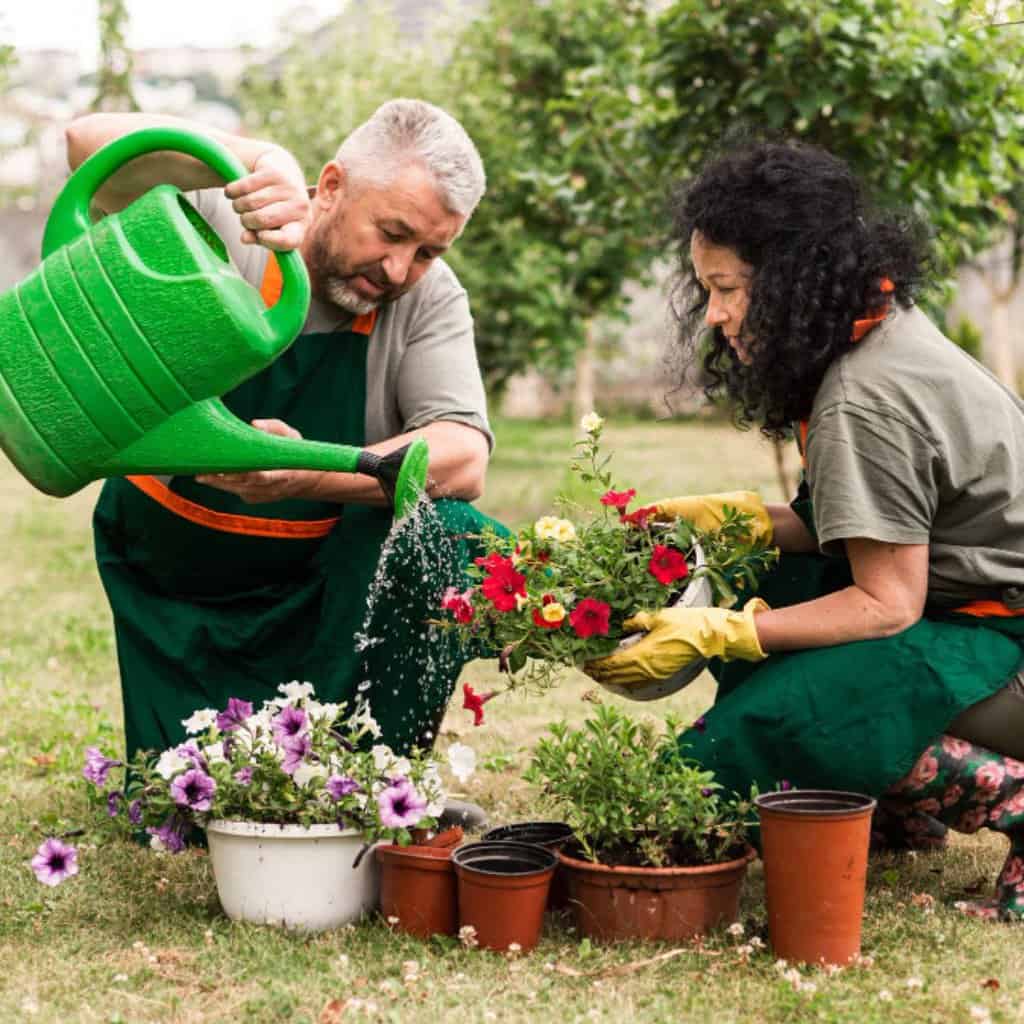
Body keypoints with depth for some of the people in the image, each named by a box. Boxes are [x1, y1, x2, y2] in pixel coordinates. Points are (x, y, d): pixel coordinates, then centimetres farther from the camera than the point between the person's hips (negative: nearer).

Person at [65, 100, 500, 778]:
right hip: (172, 587, -1)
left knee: (442, 532, -29)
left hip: (326, 583, 1)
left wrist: (310, 474, -44)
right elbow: (92, 143, -32)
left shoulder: (430, 299, -12)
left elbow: (463, 461, -25)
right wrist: (257, 161, -47)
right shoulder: (216, 228, -16)